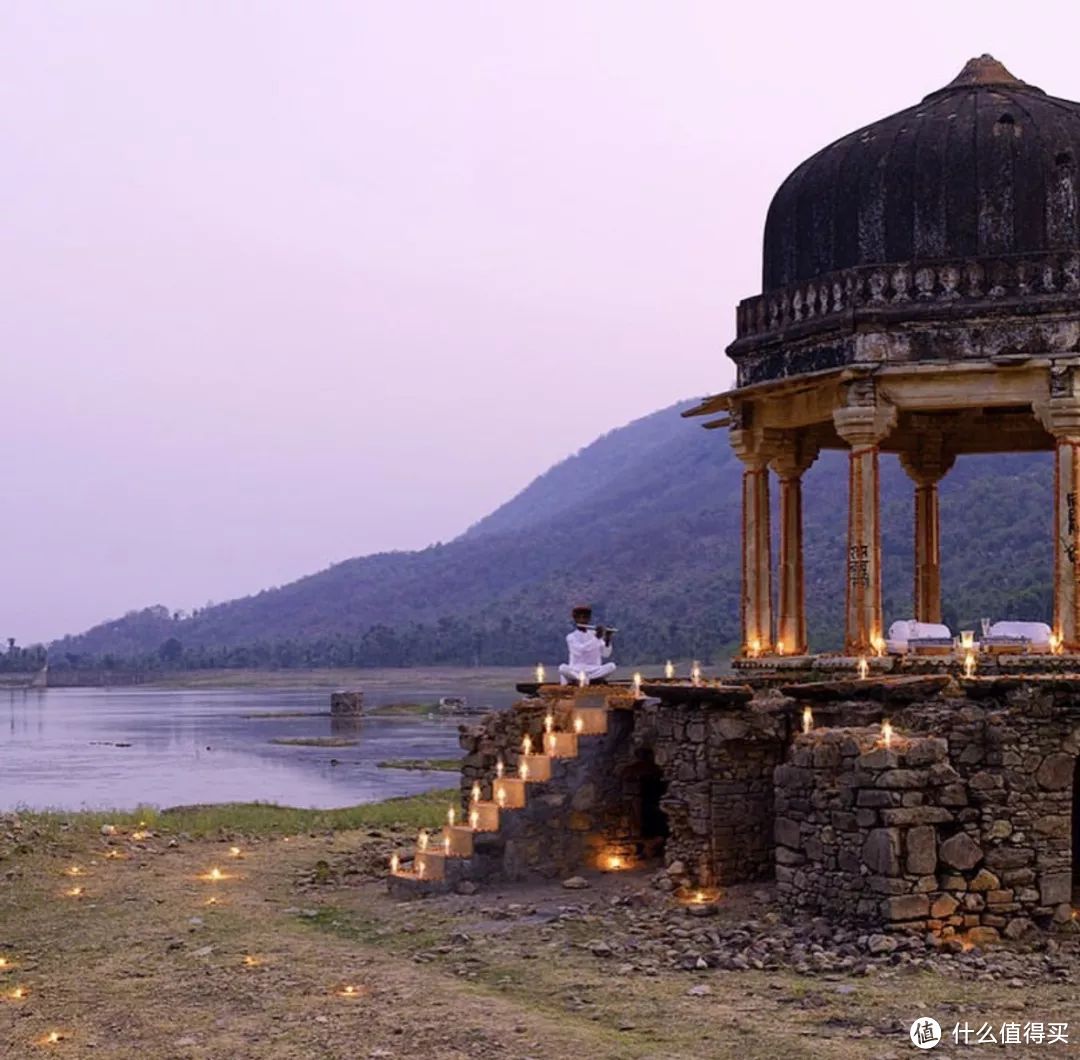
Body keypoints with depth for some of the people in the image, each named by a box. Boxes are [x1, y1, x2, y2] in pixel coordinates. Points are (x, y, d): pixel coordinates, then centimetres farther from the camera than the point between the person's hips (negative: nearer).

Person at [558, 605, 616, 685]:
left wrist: (607, 639, -14)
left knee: (611, 666, -25)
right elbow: (579, 651, -20)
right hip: (575, 671, -3)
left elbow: (606, 654, 3)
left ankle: (576, 680, -21)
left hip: (593, 671, 3)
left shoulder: (594, 634, 10)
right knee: (563, 668, -34)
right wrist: (596, 638, -21)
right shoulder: (571, 637, 0)